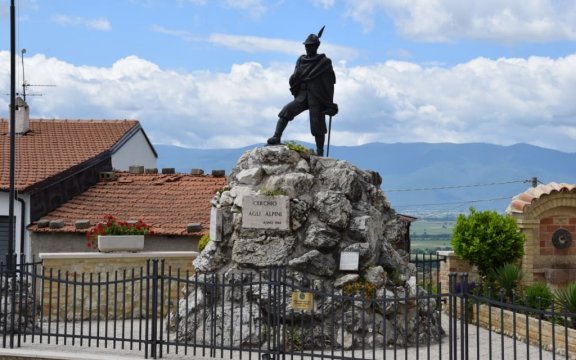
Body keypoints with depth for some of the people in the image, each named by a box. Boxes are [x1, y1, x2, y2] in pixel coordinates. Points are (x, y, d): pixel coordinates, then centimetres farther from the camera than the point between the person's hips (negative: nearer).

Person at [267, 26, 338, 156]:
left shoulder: (324, 62, -1)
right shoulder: (301, 60, 12)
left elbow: (329, 85, -2)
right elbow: (293, 81, 17)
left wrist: (330, 105, -5)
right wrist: (295, 78, -5)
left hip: (317, 99, -4)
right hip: (302, 97, 4)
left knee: (317, 127, -3)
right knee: (286, 111, -19)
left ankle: (320, 153, 11)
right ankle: (276, 138, -23)